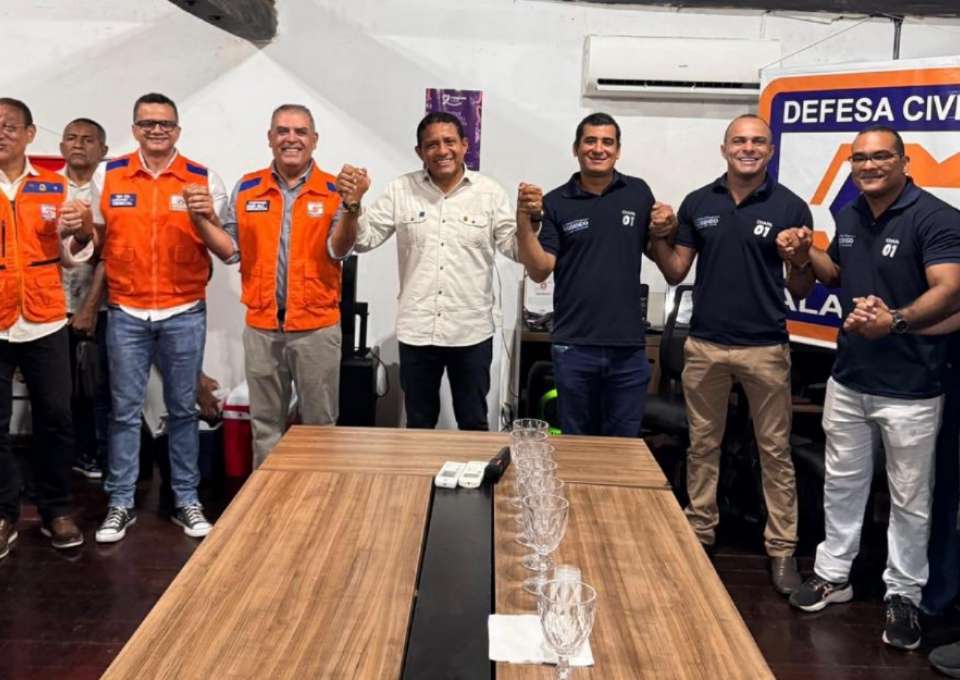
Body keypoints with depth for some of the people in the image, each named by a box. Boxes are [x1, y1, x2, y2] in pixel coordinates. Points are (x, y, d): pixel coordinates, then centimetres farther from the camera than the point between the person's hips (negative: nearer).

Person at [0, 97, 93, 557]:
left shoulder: (55, 186, 5)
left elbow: (72, 257, 9)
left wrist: (82, 233, -12)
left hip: (45, 322, 2)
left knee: (55, 419, 7)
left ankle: (56, 511, 20)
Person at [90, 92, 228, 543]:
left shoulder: (203, 179, 0)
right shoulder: (109, 176, 5)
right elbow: (97, 238, 13)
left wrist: (206, 219, -20)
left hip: (184, 313, -1)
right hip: (126, 313, 1)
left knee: (183, 409, 7)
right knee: (124, 410, 5)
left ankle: (186, 499, 18)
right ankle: (121, 503, 16)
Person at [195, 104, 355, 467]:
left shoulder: (335, 191, -2)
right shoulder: (246, 189, 5)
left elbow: (338, 250, -12)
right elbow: (232, 249, 5)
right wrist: (202, 221, -12)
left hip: (317, 326, -2)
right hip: (261, 327, 2)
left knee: (319, 423, 8)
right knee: (265, 423, 14)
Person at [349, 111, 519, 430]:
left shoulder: (490, 193, -1)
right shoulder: (400, 190, 0)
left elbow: (516, 250, -4)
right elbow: (363, 239, 0)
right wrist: (354, 202, -17)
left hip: (471, 332, -1)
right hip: (416, 331, 1)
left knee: (474, 424, 14)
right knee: (418, 425, 16)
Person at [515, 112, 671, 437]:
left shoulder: (639, 193, 6)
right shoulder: (556, 202, 0)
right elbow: (539, 270, -6)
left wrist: (665, 230, -5)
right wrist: (525, 219, -18)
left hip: (628, 346, 2)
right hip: (574, 346, -1)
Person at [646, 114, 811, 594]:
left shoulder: (790, 207, -3)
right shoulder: (697, 203, 4)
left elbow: (799, 291, 0)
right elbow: (675, 273, 8)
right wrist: (660, 236, -8)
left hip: (765, 347, -2)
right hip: (705, 344, 2)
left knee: (775, 451, 5)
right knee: (703, 445, 13)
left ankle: (781, 548, 16)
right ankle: (699, 531, 28)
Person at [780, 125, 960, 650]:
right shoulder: (849, 217, 7)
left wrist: (895, 321, -42)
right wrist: (804, 258, 2)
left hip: (910, 390, -6)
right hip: (847, 379, 7)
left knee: (909, 499, 8)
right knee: (841, 483, 17)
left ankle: (903, 595, 23)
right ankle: (832, 574, 33)